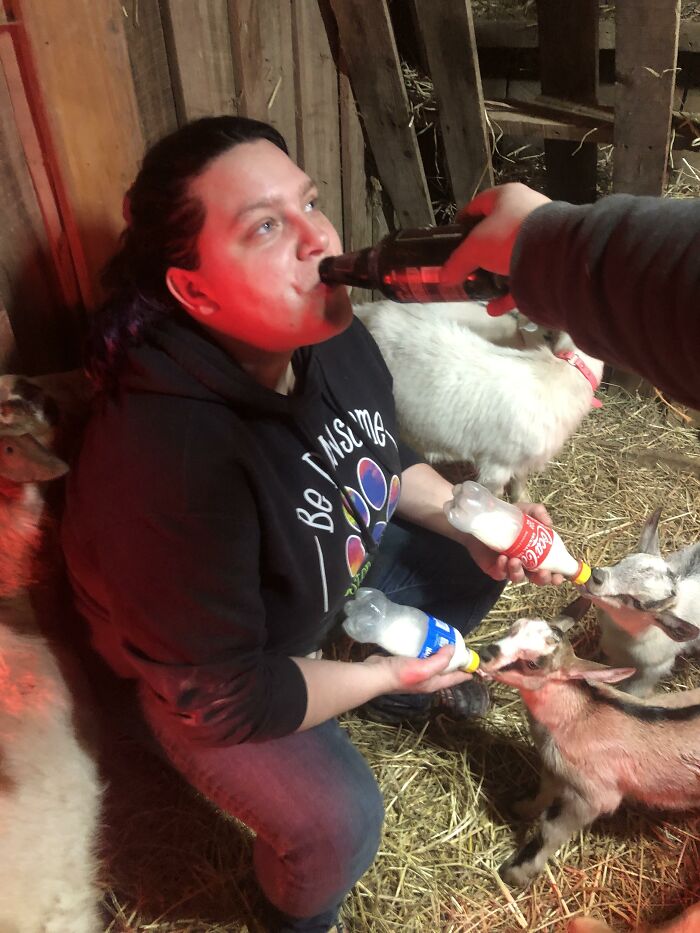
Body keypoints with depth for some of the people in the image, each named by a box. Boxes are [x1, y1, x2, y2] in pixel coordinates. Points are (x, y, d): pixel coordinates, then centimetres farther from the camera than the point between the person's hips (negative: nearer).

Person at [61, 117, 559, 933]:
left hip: (333, 576, 7)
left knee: (475, 561, 8)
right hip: (199, 676, -6)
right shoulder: (165, 464, -41)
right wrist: (385, 671, -18)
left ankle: (407, 692, 38)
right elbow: (218, 694, -29)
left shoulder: (331, 338, -18)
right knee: (337, 821, -24)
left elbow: (383, 460, 3)